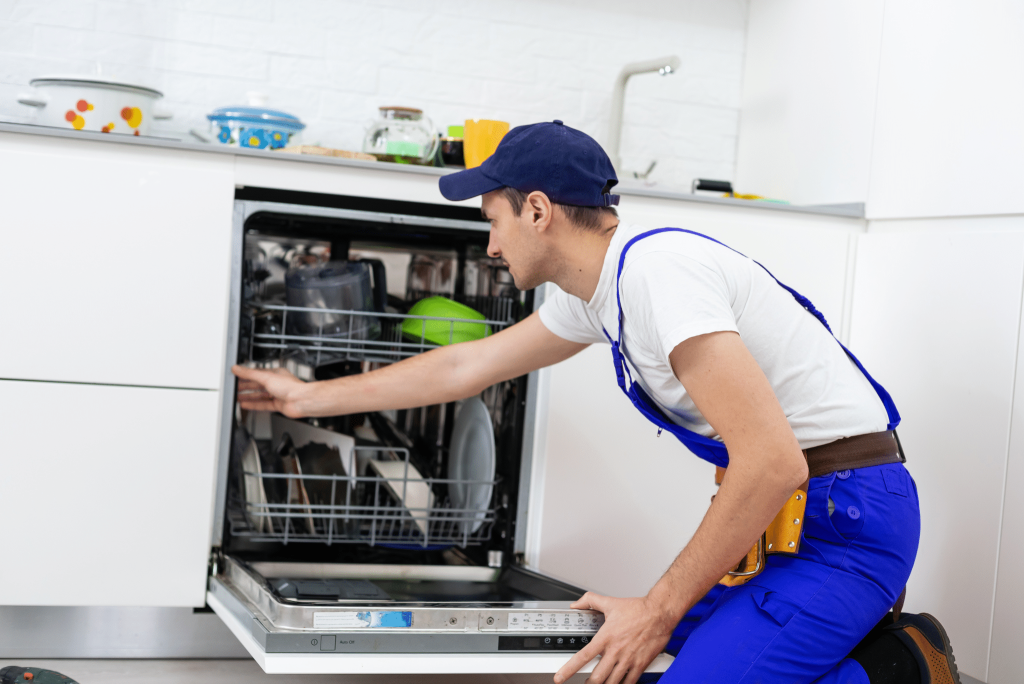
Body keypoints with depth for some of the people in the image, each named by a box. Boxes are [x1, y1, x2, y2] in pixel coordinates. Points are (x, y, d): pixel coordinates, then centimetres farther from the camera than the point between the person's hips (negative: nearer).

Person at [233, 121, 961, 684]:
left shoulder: (654, 269, -20)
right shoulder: (594, 293, 11)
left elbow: (773, 461, -26)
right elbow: (465, 366, 24)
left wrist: (660, 609, -19)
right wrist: (309, 397, 30)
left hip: (845, 517, -10)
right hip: (790, 511, 10)